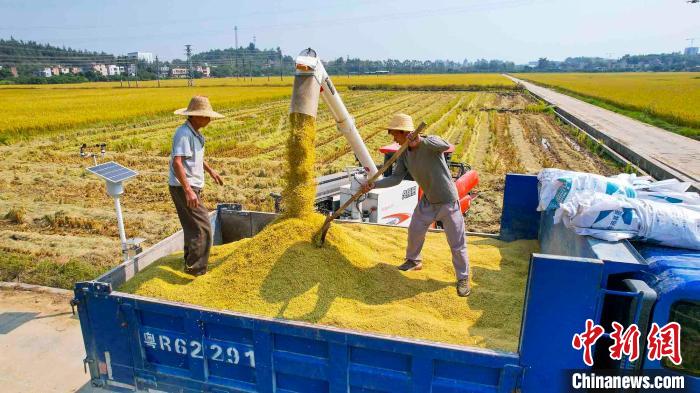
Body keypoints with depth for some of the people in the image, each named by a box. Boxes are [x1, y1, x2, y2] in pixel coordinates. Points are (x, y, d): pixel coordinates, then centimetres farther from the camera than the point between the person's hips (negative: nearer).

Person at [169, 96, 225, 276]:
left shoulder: (195, 132, 11)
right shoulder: (184, 133, -20)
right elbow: (177, 163, -28)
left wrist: (210, 170, 30)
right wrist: (188, 191, -32)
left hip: (191, 186, 10)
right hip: (184, 187, -10)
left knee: (192, 227, 20)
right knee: (202, 227, -11)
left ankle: (190, 262, 36)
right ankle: (196, 268, -4)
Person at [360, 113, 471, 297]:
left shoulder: (430, 142, -23)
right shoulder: (404, 153, -4)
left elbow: (446, 146, -45)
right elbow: (396, 178, -5)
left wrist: (420, 142, -59)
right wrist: (374, 184, -16)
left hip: (448, 201, -6)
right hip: (428, 201, 6)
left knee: (457, 242, 1)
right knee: (415, 231, 19)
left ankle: (463, 278, 21)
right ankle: (414, 260, 46)